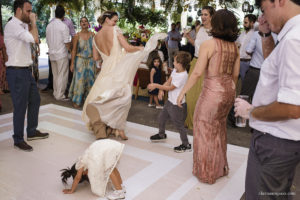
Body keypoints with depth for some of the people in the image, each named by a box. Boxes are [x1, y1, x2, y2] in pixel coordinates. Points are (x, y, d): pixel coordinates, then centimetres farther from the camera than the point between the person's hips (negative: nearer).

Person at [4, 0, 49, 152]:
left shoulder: (22, 26, 14)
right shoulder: (12, 25, -16)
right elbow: (35, 39, -27)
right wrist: (33, 22, -12)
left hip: (26, 70, 10)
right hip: (17, 72, -10)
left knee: (35, 100, 17)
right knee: (20, 107, -1)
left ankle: (32, 132, 32)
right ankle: (18, 140, 15)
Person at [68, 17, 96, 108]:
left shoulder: (92, 35, 0)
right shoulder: (77, 36, -6)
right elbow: (74, 50, -3)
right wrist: (72, 63, -5)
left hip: (90, 60, 3)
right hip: (80, 60, -2)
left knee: (90, 79, 8)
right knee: (79, 79, -2)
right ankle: (76, 101, 9)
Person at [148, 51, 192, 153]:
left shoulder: (182, 76, -26)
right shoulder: (175, 70, 0)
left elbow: (170, 87, -21)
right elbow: (168, 81, 6)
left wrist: (156, 86, -18)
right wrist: (161, 90, -11)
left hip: (177, 105, -9)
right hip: (170, 101, 9)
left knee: (179, 125, 2)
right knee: (161, 118, 22)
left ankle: (186, 145, 18)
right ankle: (162, 135, 47)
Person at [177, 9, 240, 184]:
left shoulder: (208, 45, -13)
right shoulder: (235, 47, 6)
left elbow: (197, 73, -17)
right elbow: (235, 74, 11)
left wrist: (183, 92, -11)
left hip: (212, 91, -7)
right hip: (229, 91, 7)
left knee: (206, 131, 9)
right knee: (219, 128, 22)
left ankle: (207, 172, 24)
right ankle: (221, 167, 38)